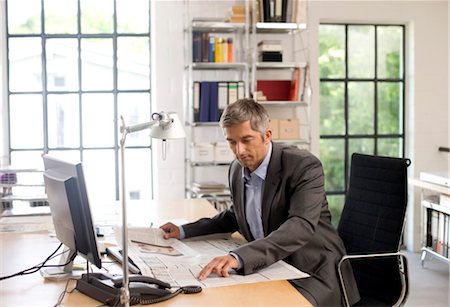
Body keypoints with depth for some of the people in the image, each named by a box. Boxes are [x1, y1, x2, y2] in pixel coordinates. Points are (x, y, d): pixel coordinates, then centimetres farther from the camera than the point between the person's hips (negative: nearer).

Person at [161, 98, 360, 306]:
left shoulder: (304, 166, -18)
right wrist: (184, 231, 12)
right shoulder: (237, 169, 5)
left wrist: (239, 257, -45)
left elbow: (300, 227, -33)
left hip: (312, 273, -6)